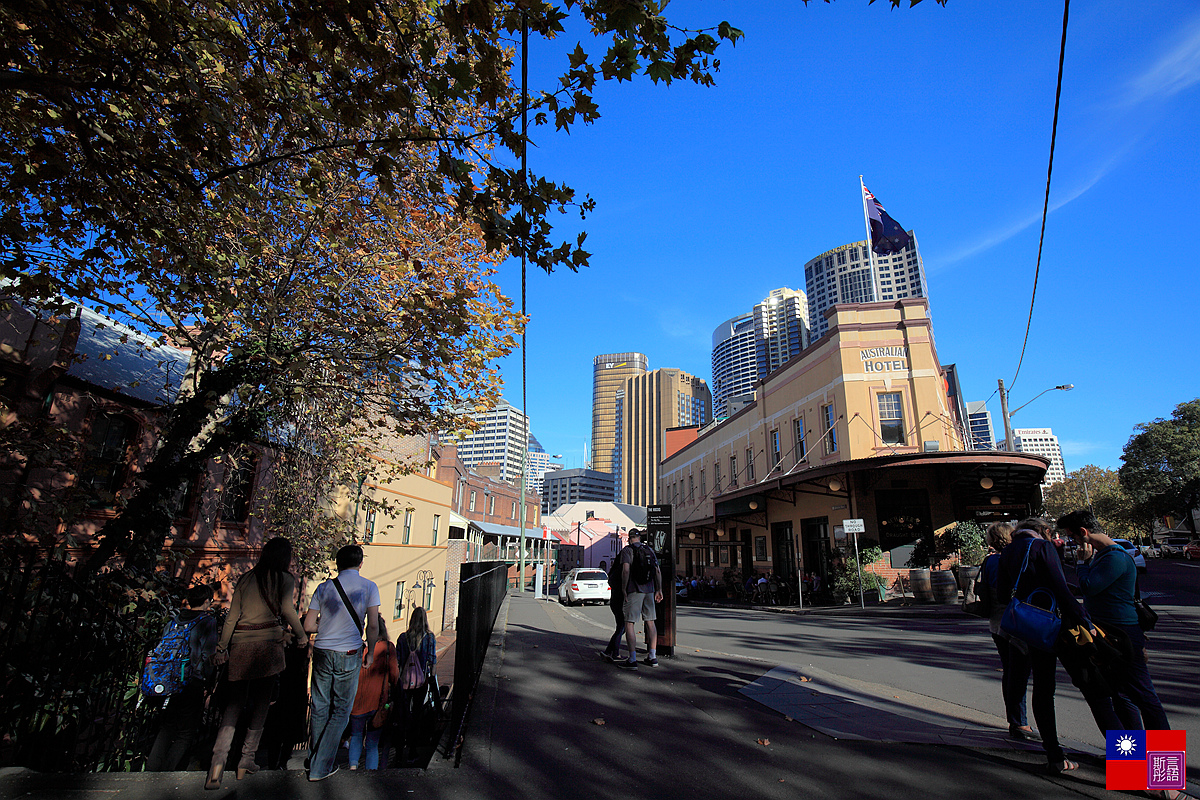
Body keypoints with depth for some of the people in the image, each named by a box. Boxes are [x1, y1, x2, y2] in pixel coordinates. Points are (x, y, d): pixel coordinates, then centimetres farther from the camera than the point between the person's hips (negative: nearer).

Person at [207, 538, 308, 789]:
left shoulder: (246, 579, 14)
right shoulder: (285, 579, 1)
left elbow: (231, 617, 11)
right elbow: (286, 609, -13)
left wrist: (222, 648, 16)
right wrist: (301, 636, -1)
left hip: (240, 643, 4)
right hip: (267, 642, -4)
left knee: (234, 704, 7)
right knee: (261, 703, 9)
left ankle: (218, 759, -8)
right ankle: (247, 760, 12)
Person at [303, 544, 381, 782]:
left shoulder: (324, 587, 3)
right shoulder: (369, 587, -4)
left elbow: (308, 626, 4)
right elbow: (373, 625, -8)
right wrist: (370, 653, 5)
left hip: (322, 652, 3)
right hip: (349, 654, -3)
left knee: (320, 708, 17)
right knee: (341, 711, 9)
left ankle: (314, 759, 29)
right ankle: (320, 768, 13)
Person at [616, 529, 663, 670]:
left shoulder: (627, 550, -4)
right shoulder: (649, 550, 12)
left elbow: (626, 570, -17)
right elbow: (658, 571, 10)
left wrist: (624, 589, -11)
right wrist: (659, 590, 15)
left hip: (634, 591, -6)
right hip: (649, 590, 6)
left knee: (629, 623, -1)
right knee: (650, 622, 14)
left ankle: (632, 659, -4)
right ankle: (653, 657, 18)